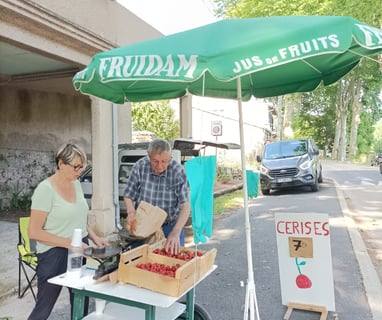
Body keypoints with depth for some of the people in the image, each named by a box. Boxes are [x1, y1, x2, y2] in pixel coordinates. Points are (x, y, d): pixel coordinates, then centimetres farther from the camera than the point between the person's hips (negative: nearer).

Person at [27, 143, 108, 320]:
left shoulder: (76, 184, 5)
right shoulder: (46, 189, -16)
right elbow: (34, 232, -17)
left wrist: (94, 237, 2)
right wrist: (69, 243, -22)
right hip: (54, 254, -6)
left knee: (81, 304, 13)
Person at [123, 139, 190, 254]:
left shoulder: (178, 171, -19)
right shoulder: (139, 166, -14)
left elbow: (185, 205, -20)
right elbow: (128, 196, -3)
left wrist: (176, 233, -32)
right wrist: (131, 210, -24)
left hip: (171, 226, -1)